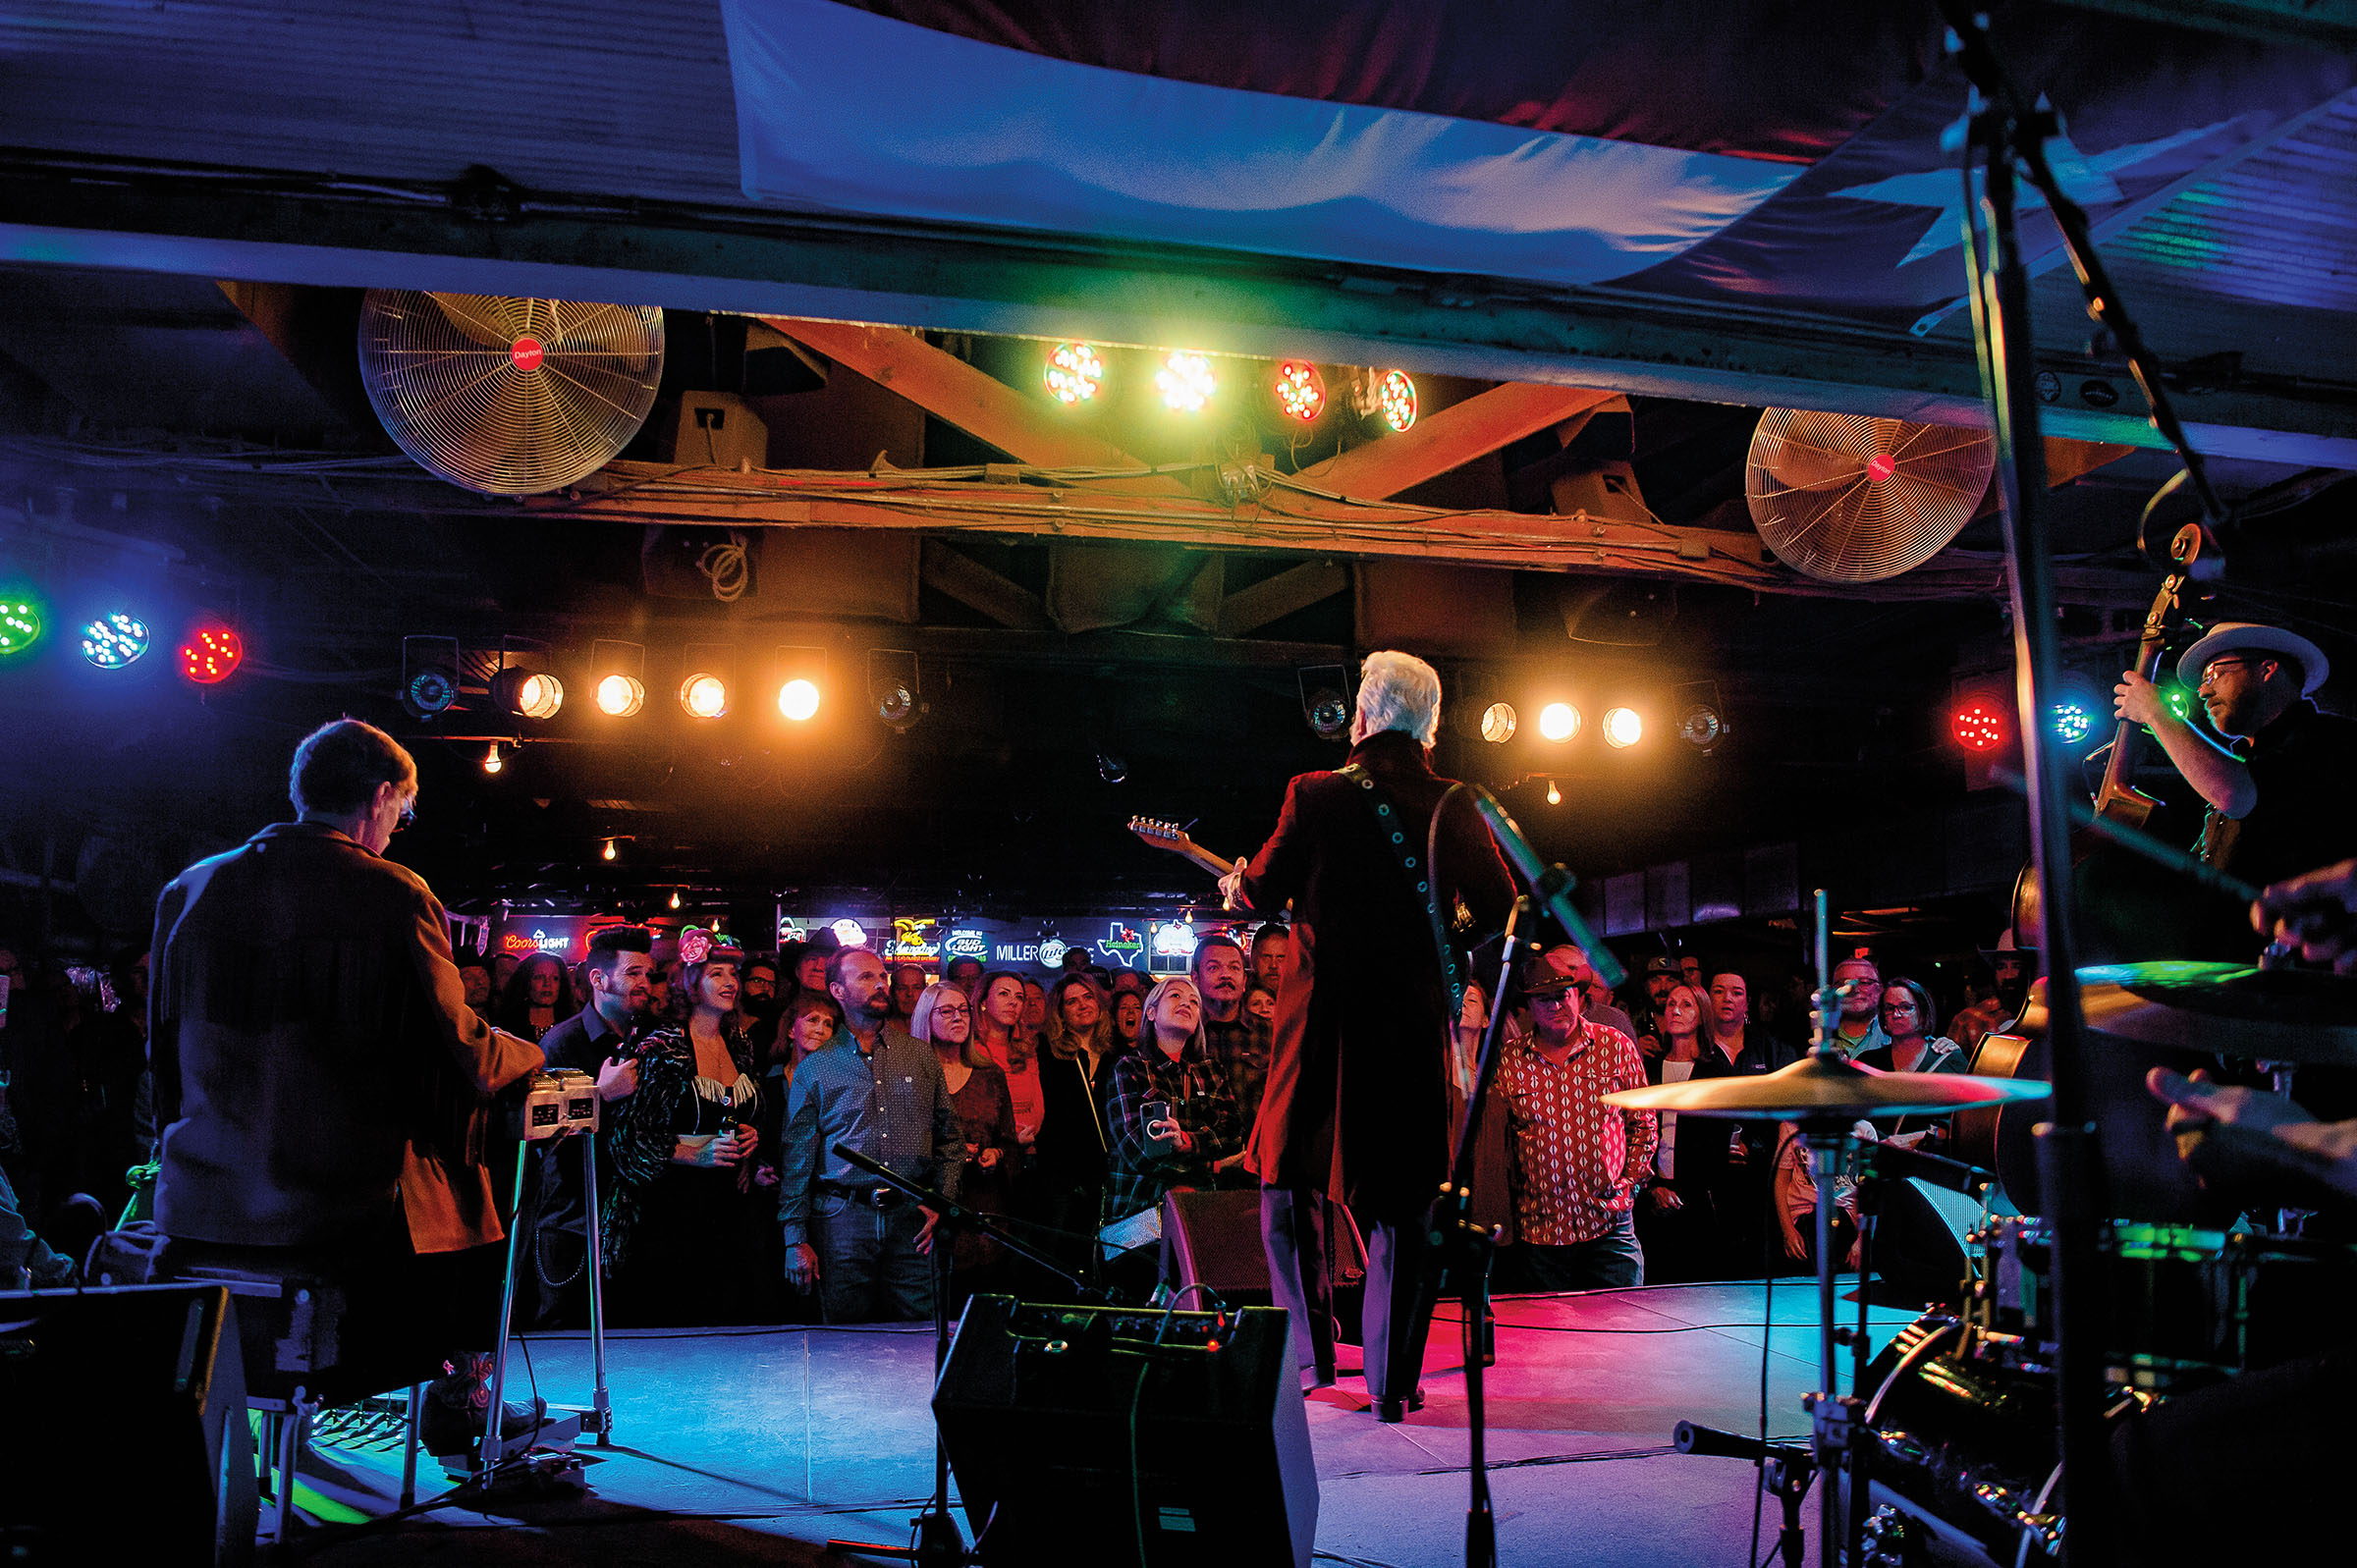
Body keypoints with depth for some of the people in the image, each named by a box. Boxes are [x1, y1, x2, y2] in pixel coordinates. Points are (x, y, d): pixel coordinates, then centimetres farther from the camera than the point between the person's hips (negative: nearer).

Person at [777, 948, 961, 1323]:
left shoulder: (922, 1057, 10)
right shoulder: (815, 1067, 5)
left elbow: (949, 1137, 13)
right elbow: (797, 1157, 4)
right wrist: (795, 1239, -1)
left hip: (912, 1219, 1)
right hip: (842, 1218, -1)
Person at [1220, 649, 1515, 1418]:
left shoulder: (1315, 795, -6)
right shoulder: (1456, 810, 1)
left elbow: (1260, 892, 2)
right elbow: (1501, 911, 4)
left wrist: (1237, 884, 25)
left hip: (1323, 1018, -2)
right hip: (1416, 1023, 2)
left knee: (1287, 1179, 16)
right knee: (1401, 1203, 8)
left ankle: (1309, 1348, 12)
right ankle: (1391, 1383, 10)